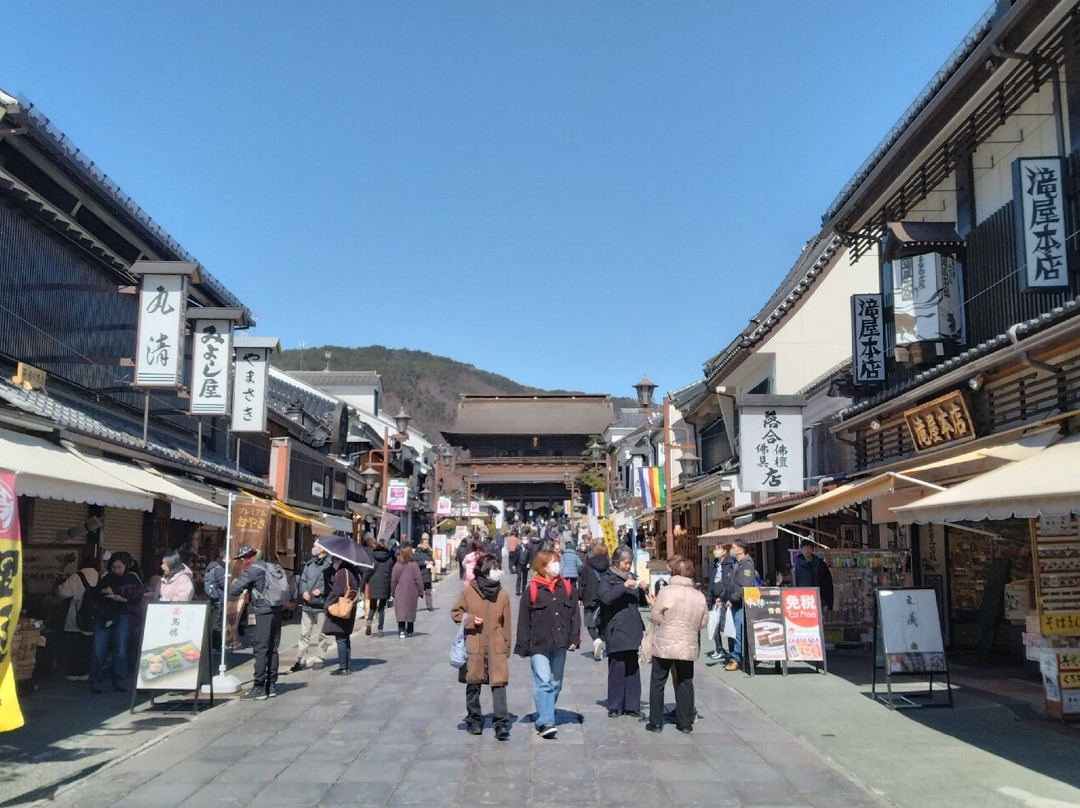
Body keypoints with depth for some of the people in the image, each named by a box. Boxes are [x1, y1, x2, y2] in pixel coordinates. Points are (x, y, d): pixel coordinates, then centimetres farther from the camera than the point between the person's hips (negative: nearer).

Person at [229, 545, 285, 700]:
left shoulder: (252, 571, -10)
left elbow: (234, 591, -12)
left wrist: (234, 582, 10)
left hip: (265, 612, -8)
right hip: (277, 611, 8)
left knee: (260, 649, -5)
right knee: (272, 649, 12)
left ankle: (259, 688, -5)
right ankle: (271, 685, 17)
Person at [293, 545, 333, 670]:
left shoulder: (330, 564, -7)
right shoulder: (309, 563, 13)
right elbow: (302, 579, 15)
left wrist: (321, 591, -17)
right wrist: (303, 591, -1)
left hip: (322, 604, -6)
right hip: (307, 603, 6)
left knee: (322, 634, 4)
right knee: (304, 633, 7)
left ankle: (319, 658, 14)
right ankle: (302, 659, 12)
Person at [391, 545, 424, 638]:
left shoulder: (397, 565, -4)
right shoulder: (414, 565, -8)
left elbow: (393, 580, 1)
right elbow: (418, 580, -8)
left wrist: (392, 592, 12)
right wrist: (421, 591, 2)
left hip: (399, 594, 0)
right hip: (411, 593, 0)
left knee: (400, 611, 0)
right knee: (411, 611, 13)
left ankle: (401, 630, -15)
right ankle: (409, 631, 22)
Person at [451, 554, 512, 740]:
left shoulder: (503, 595, 0)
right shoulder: (468, 591, -4)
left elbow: (506, 624, 5)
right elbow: (455, 613, 6)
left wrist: (506, 648, 6)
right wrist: (470, 619, -12)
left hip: (496, 647, 0)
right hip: (473, 646, 0)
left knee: (499, 683, -9)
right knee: (473, 685, 11)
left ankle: (502, 723, -7)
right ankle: (474, 720, 27)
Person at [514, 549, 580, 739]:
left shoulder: (565, 587, 7)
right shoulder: (532, 589, -5)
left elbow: (574, 613, 11)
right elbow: (524, 619, -3)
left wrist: (574, 637, 3)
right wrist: (523, 645, -4)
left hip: (559, 645, 5)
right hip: (539, 645, -5)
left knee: (555, 683, 13)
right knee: (543, 682, -13)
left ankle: (544, 718, 28)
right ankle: (545, 723, -15)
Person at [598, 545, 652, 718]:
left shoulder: (632, 577, 16)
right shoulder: (607, 578, 0)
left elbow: (642, 602, 22)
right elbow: (606, 597, -19)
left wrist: (644, 590, 2)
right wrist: (624, 586, -21)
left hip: (633, 629, 5)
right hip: (616, 630, -5)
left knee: (633, 668, 5)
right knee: (617, 667, -5)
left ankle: (632, 705, 13)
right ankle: (615, 706, 5)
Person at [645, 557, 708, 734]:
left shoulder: (666, 592, -13)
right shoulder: (699, 596, -3)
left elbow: (656, 618, -9)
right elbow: (703, 622, 4)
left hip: (664, 645, -3)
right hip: (688, 646, 3)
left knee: (658, 682, 9)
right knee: (685, 683, 15)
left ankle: (656, 722, 12)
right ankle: (685, 723, 17)